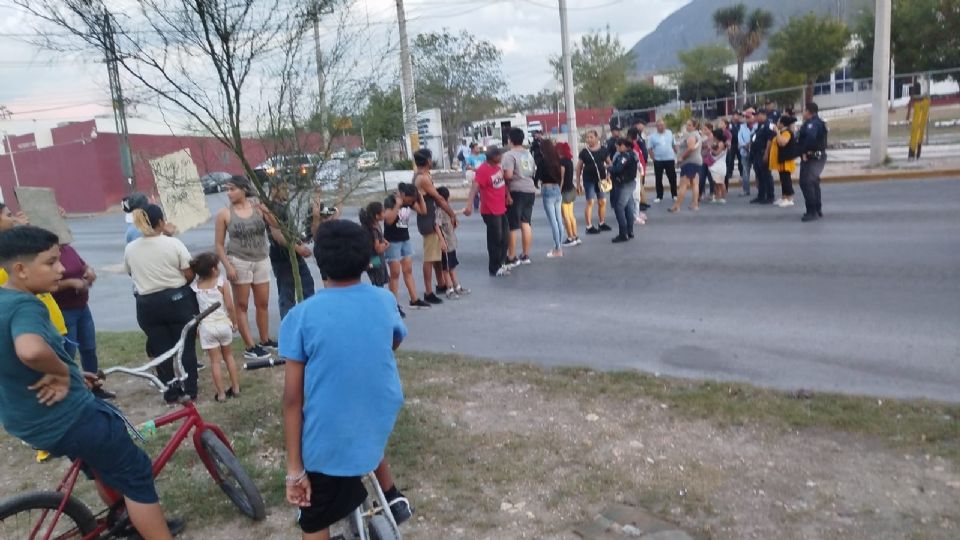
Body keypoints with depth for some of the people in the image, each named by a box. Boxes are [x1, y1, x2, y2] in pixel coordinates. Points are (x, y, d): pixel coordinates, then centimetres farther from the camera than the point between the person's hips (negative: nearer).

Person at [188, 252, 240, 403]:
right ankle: (235, 388, 23)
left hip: (206, 326, 0)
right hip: (223, 323, 0)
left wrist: (195, 326, 14)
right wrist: (234, 322, 6)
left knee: (215, 361, 7)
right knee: (229, 356, 19)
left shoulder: (194, 286, -3)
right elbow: (230, 306, -8)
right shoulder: (221, 282, -8)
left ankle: (221, 394, 11)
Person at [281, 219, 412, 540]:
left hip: (329, 441, -4)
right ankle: (393, 497, 35)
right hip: (382, 418, 4)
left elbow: (293, 398, -14)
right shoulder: (384, 301, -4)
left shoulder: (301, 316, -14)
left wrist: (295, 468, -7)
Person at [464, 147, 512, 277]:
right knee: (495, 240, 0)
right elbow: (474, 187, -32)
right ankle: (494, 269, 13)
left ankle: (501, 263, 34)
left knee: (504, 237, 18)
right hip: (490, 212, -9)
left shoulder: (497, 166, 5)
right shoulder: (483, 170, -21)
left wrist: (508, 195, 13)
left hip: (501, 209, 9)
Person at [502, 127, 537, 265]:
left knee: (512, 226, 1)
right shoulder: (529, 154, 14)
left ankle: (512, 258, 6)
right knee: (526, 223, 13)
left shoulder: (509, 155, -12)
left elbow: (508, 175, -22)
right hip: (530, 190, 7)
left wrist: (500, 176, -3)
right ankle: (526, 256, 18)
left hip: (516, 192, -7)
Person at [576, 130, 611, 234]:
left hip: (601, 179, 4)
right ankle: (589, 227, -1)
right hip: (589, 180, -4)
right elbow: (579, 168, 0)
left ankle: (602, 223, 26)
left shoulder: (603, 150, 3)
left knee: (603, 202, 10)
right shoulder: (584, 152, -3)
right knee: (590, 202, -5)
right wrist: (578, 182, -2)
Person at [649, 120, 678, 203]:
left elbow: (674, 145, 10)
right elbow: (650, 149, -1)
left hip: (670, 159, 1)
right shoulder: (653, 136, -1)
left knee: (672, 178, 5)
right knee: (658, 179, 4)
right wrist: (653, 158, -9)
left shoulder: (670, 133, 5)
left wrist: (677, 155, 4)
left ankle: (674, 195, 17)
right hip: (658, 160, -1)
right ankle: (659, 197, 12)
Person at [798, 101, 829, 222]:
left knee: (806, 183, -11)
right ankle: (817, 210, 26)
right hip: (818, 156, 11)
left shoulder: (812, 123, -17)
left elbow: (810, 137, -34)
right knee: (813, 182, 19)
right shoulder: (818, 122, 17)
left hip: (811, 157, -11)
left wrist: (805, 152, -25)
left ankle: (812, 212, -12)